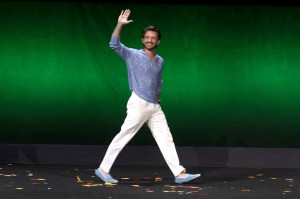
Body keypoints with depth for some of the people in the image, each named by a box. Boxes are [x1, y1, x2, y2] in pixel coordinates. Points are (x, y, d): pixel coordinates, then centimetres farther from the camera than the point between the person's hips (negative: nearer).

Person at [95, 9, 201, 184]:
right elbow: (114, 44, -17)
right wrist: (120, 24, -26)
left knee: (166, 139, 3)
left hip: (155, 107, 6)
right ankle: (103, 169, 4)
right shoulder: (133, 55, -4)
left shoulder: (160, 61, 12)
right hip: (138, 104, -6)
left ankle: (179, 173, 3)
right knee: (123, 137, -4)